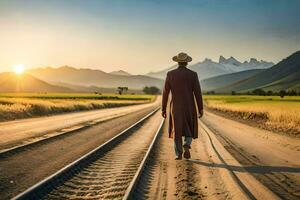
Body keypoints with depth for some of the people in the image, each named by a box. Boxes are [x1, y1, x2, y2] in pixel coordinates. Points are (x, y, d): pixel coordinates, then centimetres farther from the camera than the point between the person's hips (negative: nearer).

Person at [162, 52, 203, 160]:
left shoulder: (170, 74, -2)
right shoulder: (193, 74, -4)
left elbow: (165, 92, -1)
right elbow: (198, 92, -7)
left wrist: (163, 109, 6)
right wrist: (201, 109, -1)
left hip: (175, 107, 1)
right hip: (189, 107, 0)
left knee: (177, 130, 12)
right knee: (189, 129, 16)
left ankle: (178, 154, 7)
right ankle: (186, 146, -11)